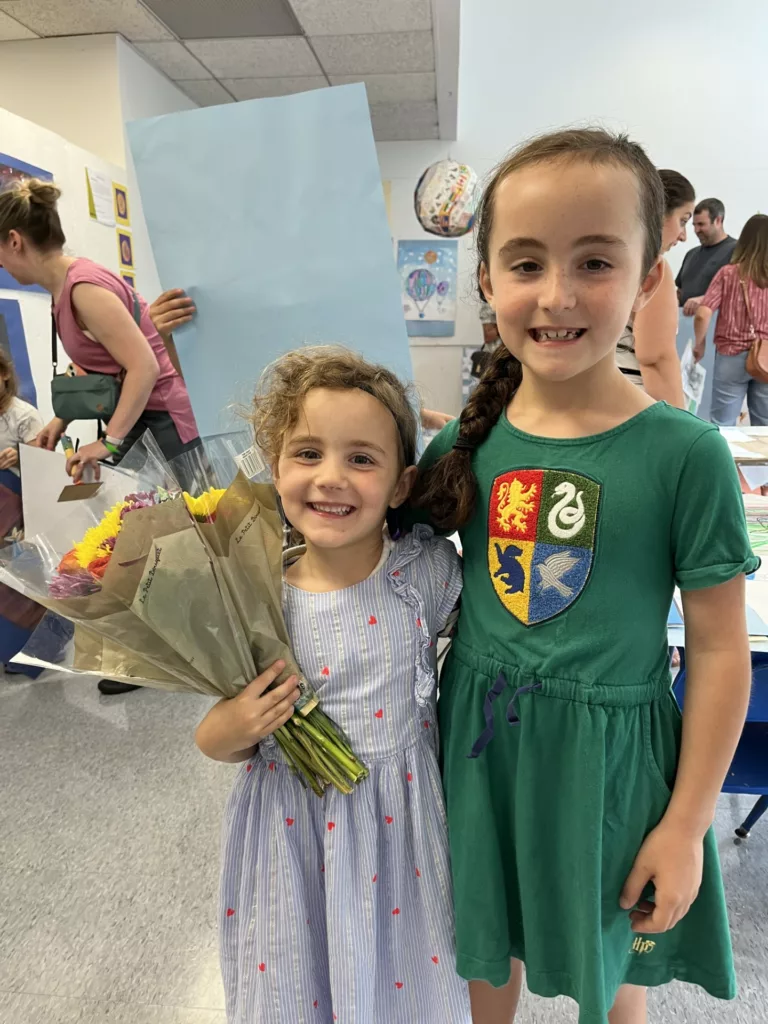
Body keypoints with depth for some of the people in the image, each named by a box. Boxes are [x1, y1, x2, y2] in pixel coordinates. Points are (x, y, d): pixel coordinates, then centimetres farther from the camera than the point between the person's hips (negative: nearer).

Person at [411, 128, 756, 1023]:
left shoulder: (685, 454, -17)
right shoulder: (464, 445, -7)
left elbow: (719, 652, -10)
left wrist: (686, 824, -6)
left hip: (605, 755, -2)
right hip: (478, 740, 3)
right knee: (484, 945, 28)